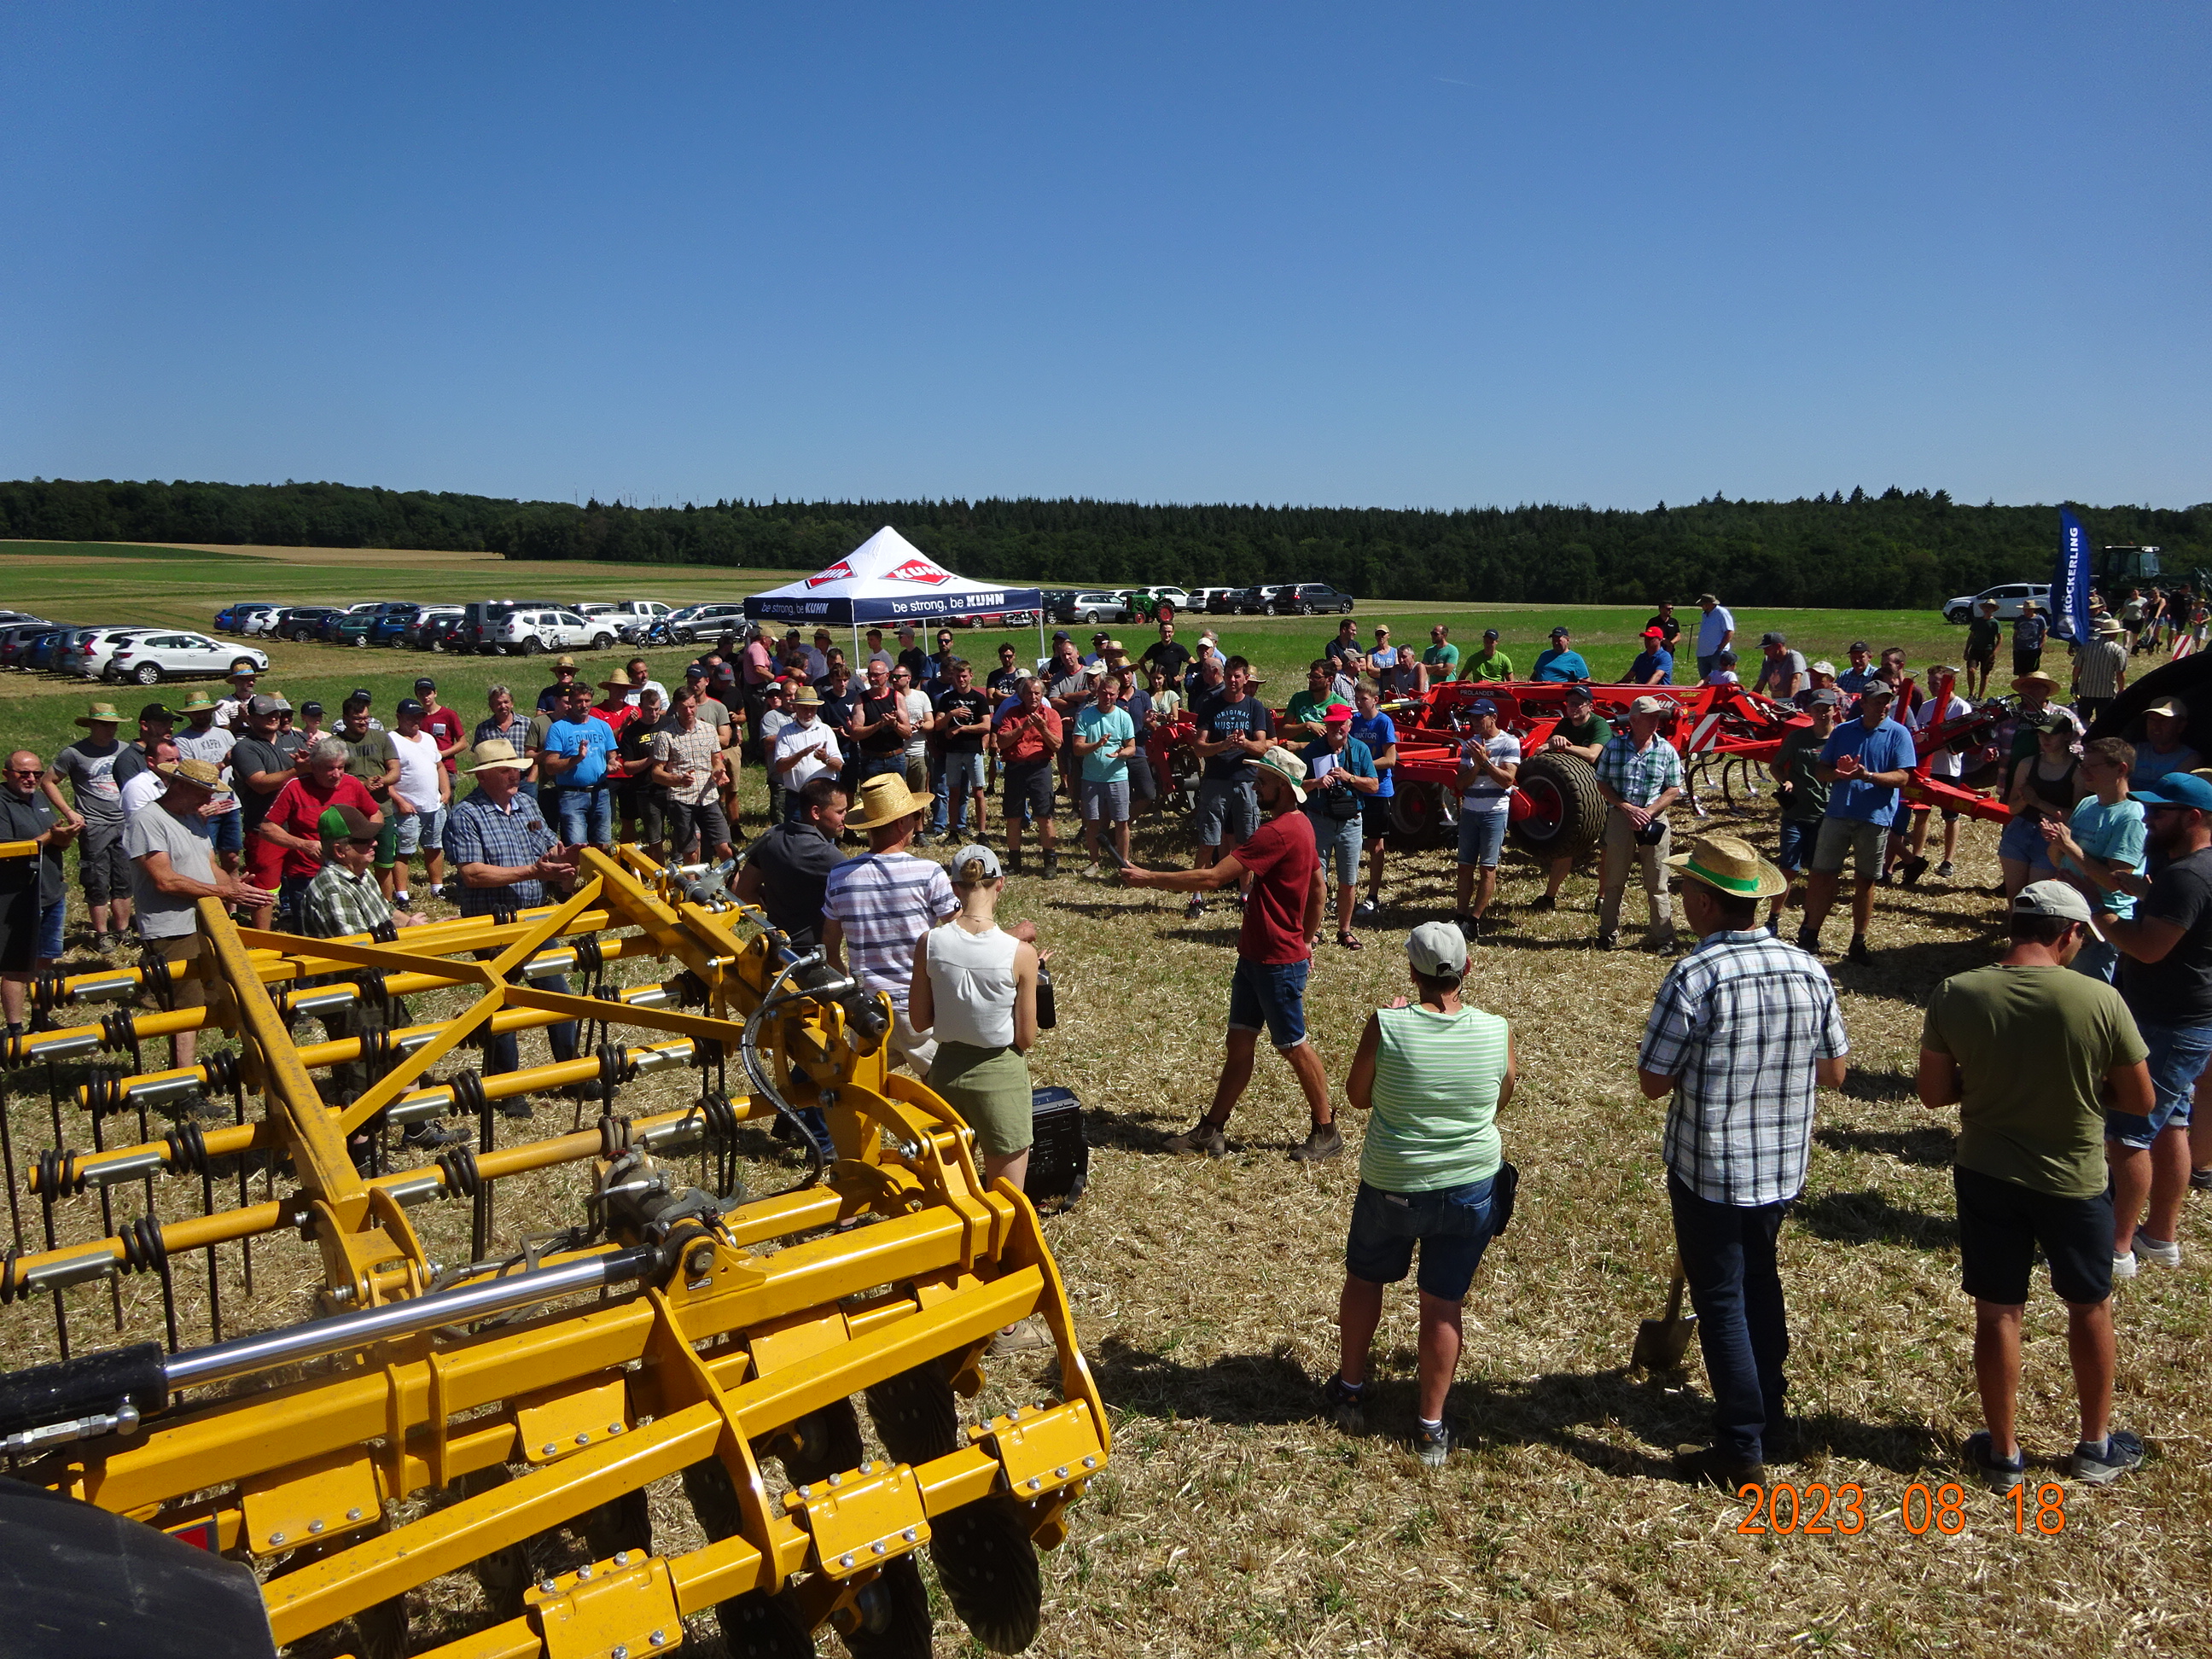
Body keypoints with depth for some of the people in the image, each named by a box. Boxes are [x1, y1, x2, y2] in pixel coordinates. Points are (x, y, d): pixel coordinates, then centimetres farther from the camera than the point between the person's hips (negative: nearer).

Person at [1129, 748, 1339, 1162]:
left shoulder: (1279, 832, -24)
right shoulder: (1298, 825, 9)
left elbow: (1212, 877, -28)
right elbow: (1318, 887, 19)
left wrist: (1150, 878, -21)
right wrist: (1305, 941, 25)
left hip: (1278, 964, -10)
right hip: (1255, 956, 10)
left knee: (1293, 1046, 4)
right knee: (1240, 1042, 11)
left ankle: (1326, 1132, 19)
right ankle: (1211, 1130, 17)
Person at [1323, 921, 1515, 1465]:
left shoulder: (1387, 1025, -20)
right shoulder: (1497, 1031, -13)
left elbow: (1358, 1097, -4)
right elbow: (1501, 1100, 5)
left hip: (1391, 1186, -1)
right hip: (1471, 1188, 1)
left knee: (1365, 1278, 23)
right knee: (1443, 1305, 12)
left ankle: (1350, 1391, 37)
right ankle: (1431, 1426, 22)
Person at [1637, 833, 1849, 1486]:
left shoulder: (1693, 978, -22)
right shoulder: (1809, 971, -4)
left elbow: (1653, 1081, -17)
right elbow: (1834, 1072, 5)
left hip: (1709, 1169, -6)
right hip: (1783, 1165, 6)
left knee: (1721, 1299, 6)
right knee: (1760, 1284, 23)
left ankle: (1742, 1449, 13)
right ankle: (1769, 1414, 36)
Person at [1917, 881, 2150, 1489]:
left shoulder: (1955, 995, -14)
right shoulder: (2099, 1000, -18)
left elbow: (1933, 1092, -6)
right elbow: (2140, 1101, -8)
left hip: (1986, 1176, 1)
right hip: (2074, 1182, -1)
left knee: (1997, 1312, 14)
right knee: (2090, 1307, 22)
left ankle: (2003, 1454, 27)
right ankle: (2096, 1445, 38)